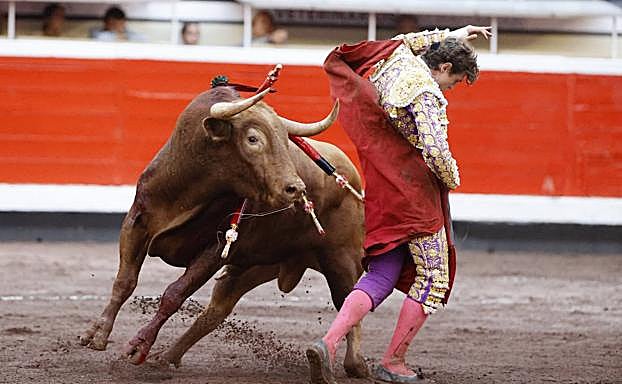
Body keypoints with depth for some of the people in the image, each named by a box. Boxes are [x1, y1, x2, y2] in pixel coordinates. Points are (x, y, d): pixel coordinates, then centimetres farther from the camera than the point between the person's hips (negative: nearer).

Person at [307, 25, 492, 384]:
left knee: (382, 276, 10)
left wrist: (453, 34, 39)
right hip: (415, 194, -9)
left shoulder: (397, 59, 7)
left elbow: (410, 41, 32)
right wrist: (452, 179, -5)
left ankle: (329, 343, -10)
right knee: (433, 276, 5)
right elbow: (436, 151, -25)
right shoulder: (425, 94, -17)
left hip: (381, 195, 9)